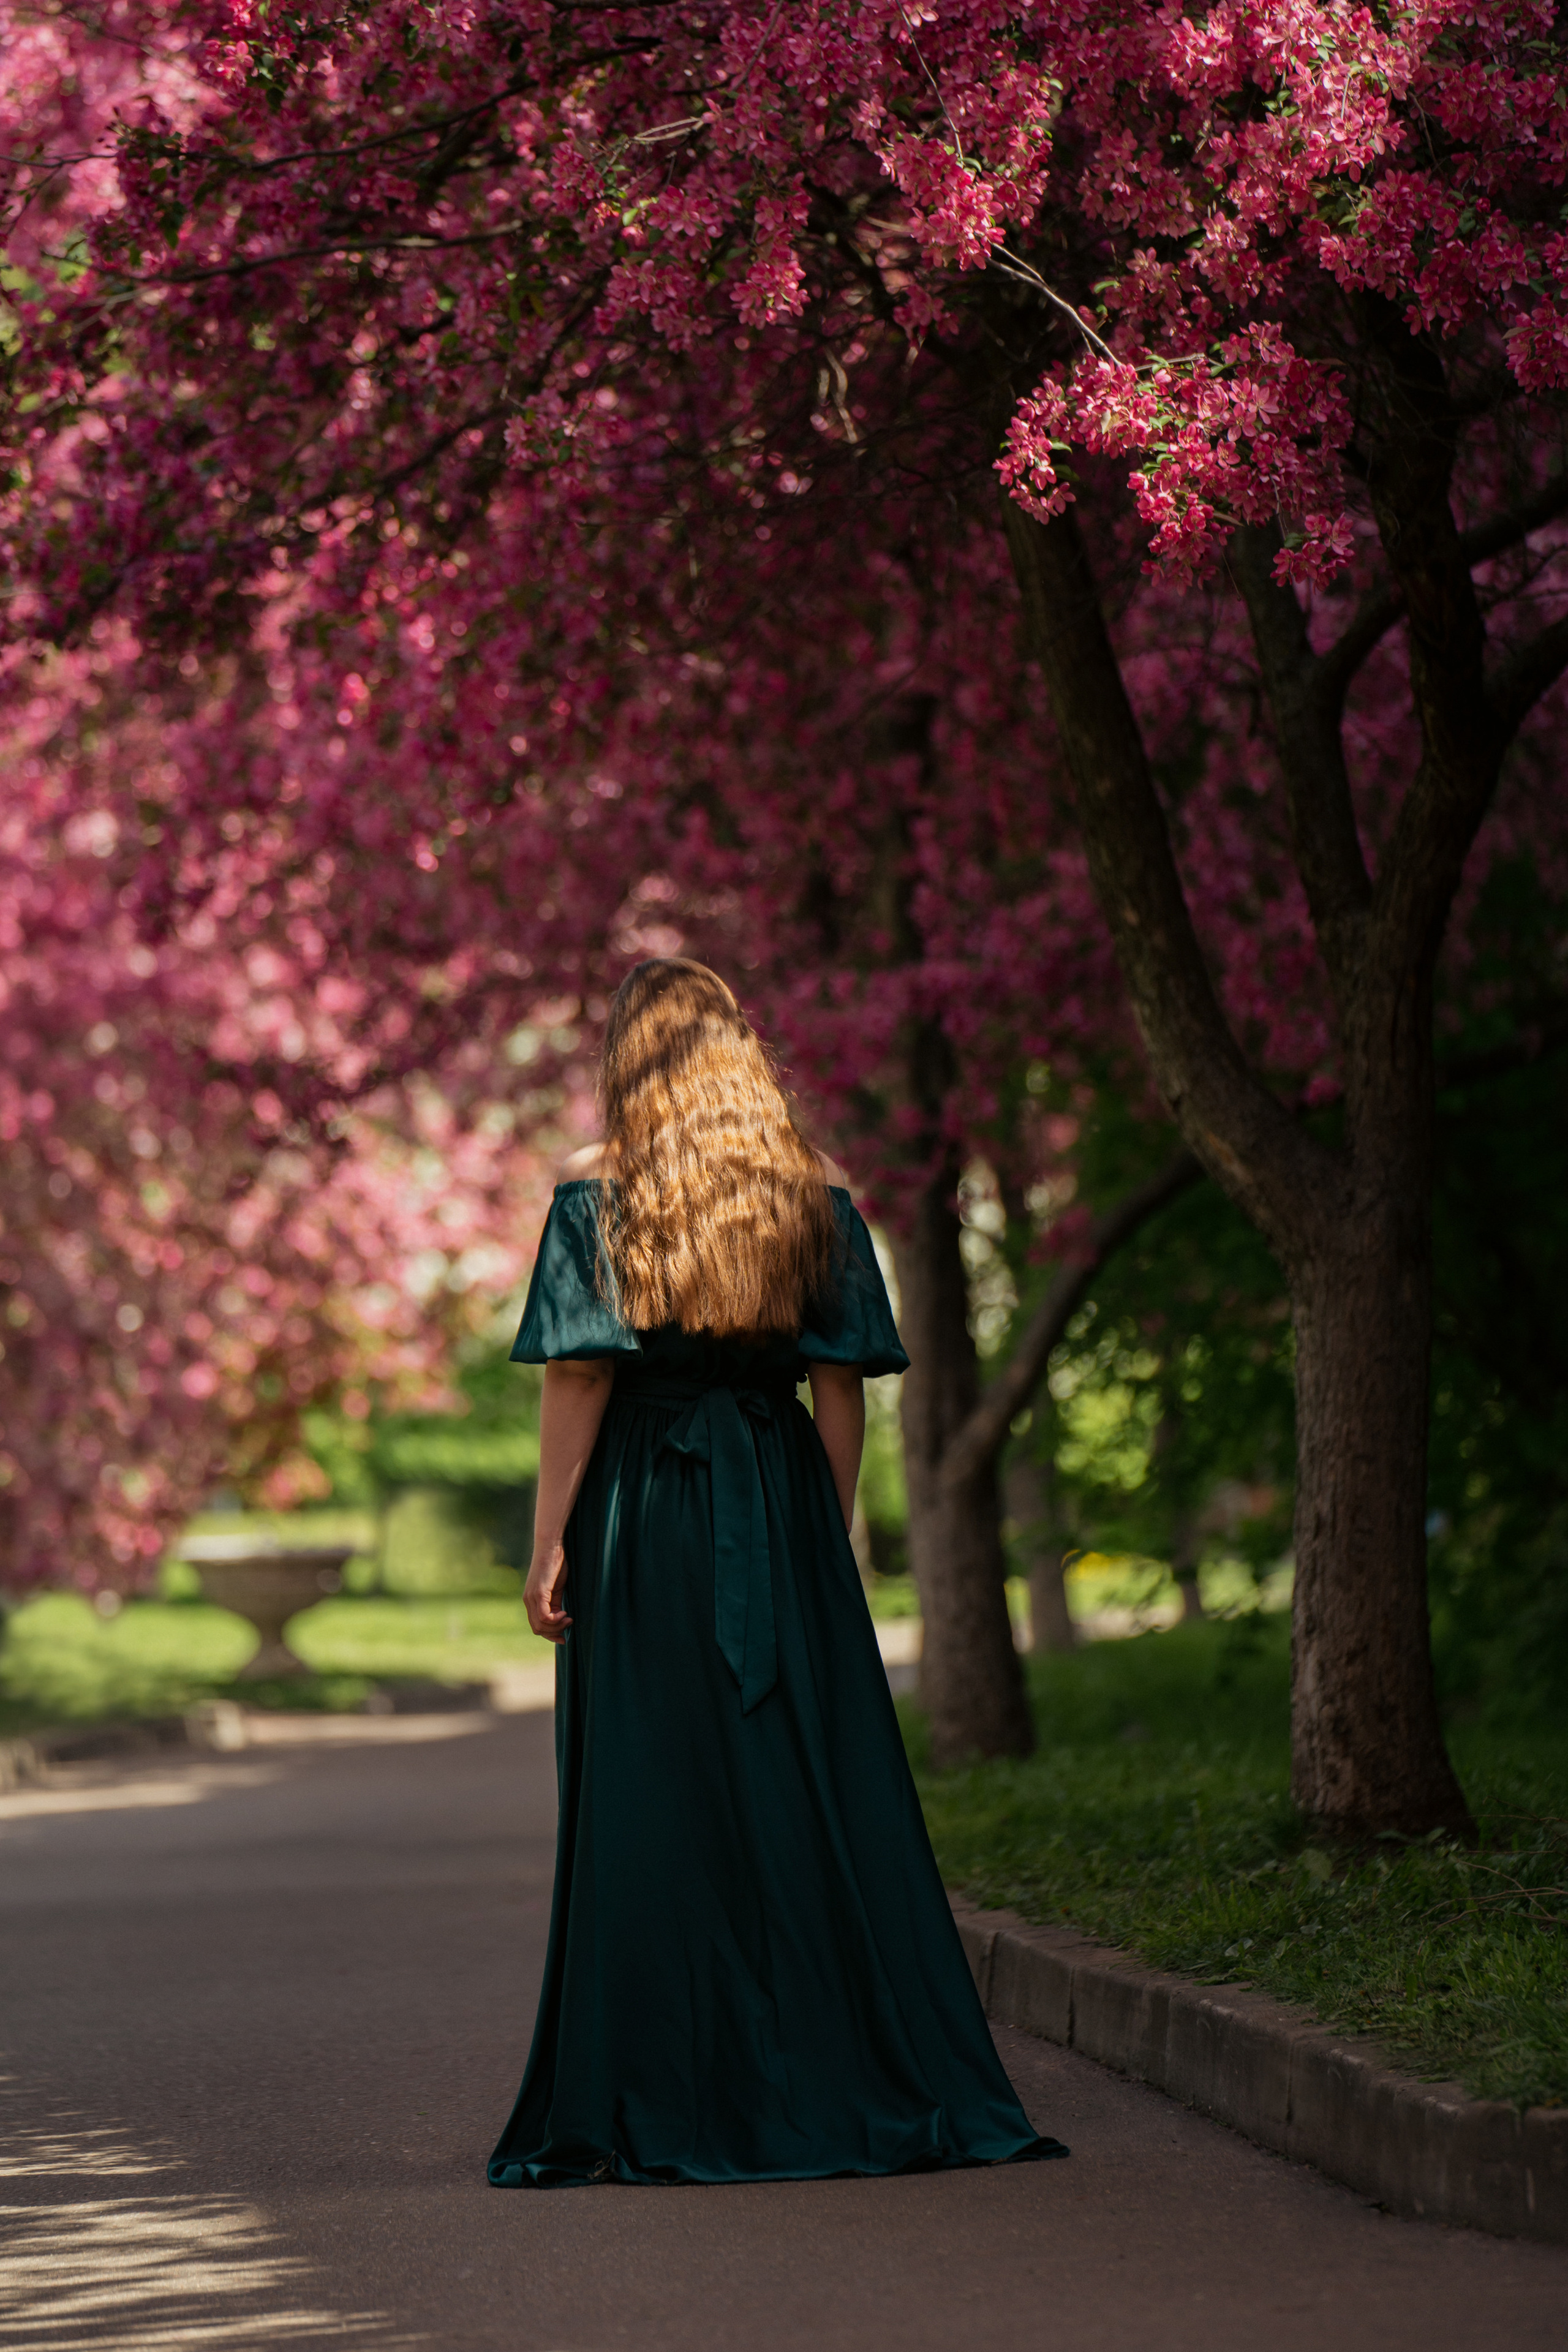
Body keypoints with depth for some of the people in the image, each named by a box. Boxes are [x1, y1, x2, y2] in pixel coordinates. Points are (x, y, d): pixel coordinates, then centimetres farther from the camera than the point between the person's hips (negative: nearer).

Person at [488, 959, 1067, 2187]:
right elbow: (844, 1387, 4)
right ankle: (844, 2078, 7)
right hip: (782, 1506, 2)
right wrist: (832, 1535, 10)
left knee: (652, 1809, 1)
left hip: (644, 1510, -2)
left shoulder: (595, 1187, -3)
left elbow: (578, 1379, -8)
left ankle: (661, 2107, 1)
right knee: (814, 1791, 7)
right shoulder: (816, 1187, 5)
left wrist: (551, 1543, -6)